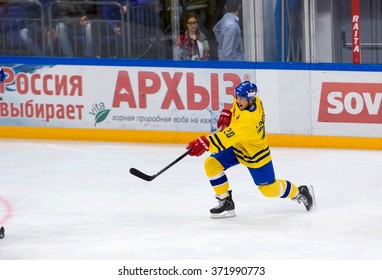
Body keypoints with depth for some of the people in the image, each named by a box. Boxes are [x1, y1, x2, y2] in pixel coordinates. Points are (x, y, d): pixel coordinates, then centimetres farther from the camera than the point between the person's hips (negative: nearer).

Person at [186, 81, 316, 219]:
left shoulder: (250, 118, -41)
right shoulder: (253, 100, -15)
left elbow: (230, 135, -50)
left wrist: (206, 143, -57)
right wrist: (227, 114, -4)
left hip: (255, 155, -8)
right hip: (237, 147, 8)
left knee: (269, 189, 6)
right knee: (211, 164, -10)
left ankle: (300, 192, 34)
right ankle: (226, 202, 0)